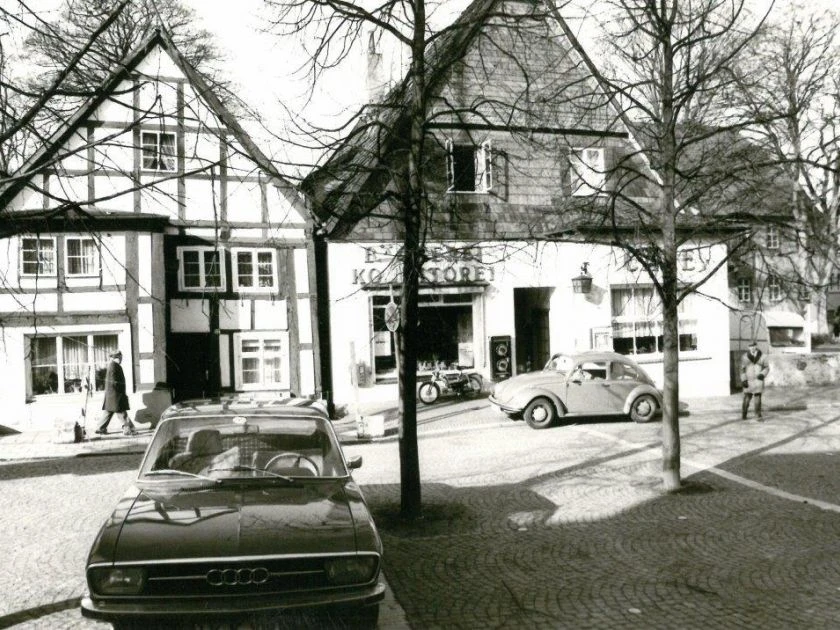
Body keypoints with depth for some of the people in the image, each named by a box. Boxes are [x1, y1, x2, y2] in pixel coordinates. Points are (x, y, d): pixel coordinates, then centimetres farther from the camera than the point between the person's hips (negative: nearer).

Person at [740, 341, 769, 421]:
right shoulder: (745, 357, -4)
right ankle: (743, 415, 15)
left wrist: (763, 374, -15)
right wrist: (743, 380, -9)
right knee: (747, 397, 0)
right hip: (748, 381, -1)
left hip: (759, 380, 1)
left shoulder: (762, 357, -2)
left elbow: (767, 367, 4)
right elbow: (742, 369, -2)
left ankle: (758, 415, 5)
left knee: (758, 397, -1)